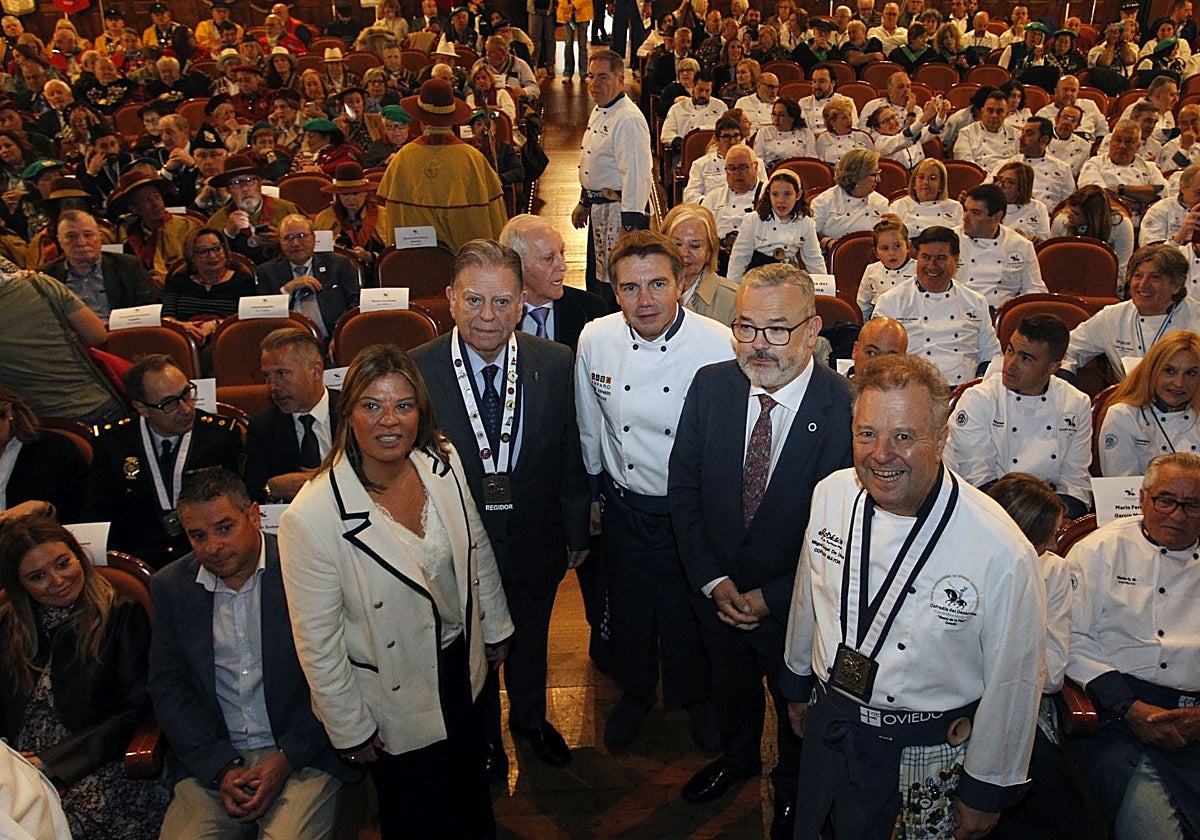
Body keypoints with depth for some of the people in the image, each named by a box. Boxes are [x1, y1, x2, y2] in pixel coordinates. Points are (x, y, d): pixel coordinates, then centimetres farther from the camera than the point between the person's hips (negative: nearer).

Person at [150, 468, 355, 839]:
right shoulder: (171, 586, 6)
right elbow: (168, 687, 6)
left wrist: (286, 759, -11)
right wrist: (221, 767, -6)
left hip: (302, 755, -3)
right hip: (210, 761, 4)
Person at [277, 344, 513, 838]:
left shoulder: (444, 463, -13)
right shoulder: (311, 517, -28)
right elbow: (317, 640, -19)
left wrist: (495, 627, 14)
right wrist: (351, 730, -10)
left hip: (461, 661, 5)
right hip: (394, 698, -4)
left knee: (471, 788, 28)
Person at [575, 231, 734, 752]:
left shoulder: (721, 347, -21)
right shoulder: (595, 339, -11)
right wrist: (594, 492, 12)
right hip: (623, 503, 2)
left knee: (693, 608, 18)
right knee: (629, 606, 21)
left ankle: (697, 697, 48)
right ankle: (635, 692, 50)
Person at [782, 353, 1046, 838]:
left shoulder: (1003, 554, -26)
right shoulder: (831, 495, -11)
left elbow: (1012, 684, -13)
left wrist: (984, 793, -2)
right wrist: (798, 685, 18)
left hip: (928, 759, -4)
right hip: (827, 725, 4)